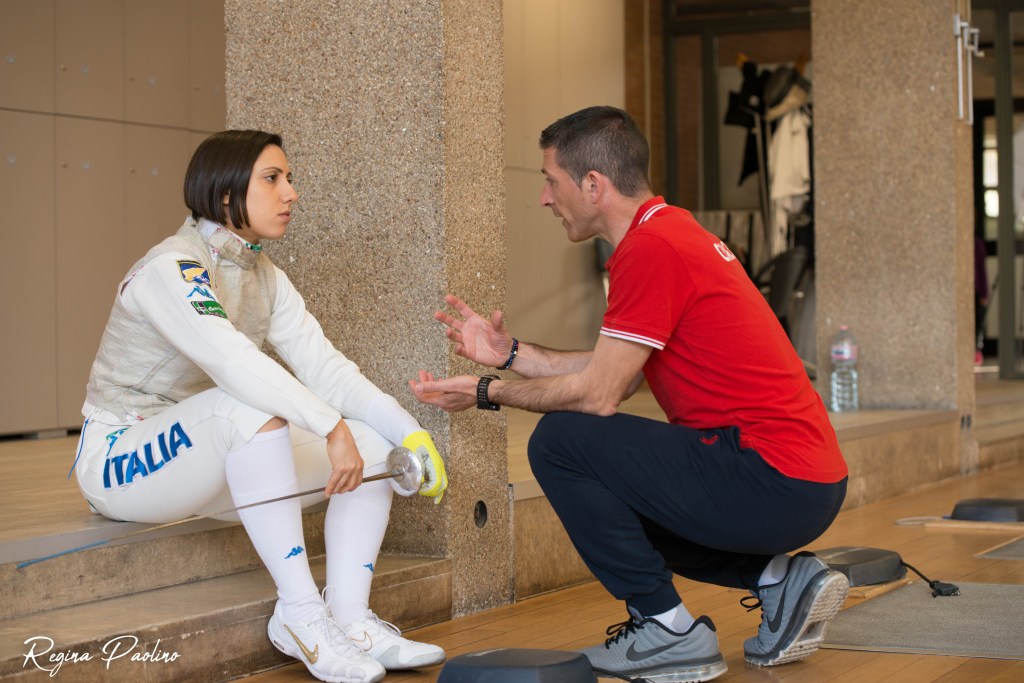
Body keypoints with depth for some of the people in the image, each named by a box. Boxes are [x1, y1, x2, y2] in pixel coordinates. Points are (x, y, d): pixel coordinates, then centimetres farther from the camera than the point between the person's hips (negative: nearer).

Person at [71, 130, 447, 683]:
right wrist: (332, 428, -43)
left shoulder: (266, 279, 7)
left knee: (373, 446, -6)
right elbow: (234, 363, -37)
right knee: (251, 406, -37)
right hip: (119, 462, -8)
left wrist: (413, 434, -16)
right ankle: (300, 613, -33)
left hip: (202, 462, 9)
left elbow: (325, 367, -2)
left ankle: (349, 617, -17)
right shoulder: (171, 268, -20)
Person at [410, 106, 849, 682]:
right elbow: (617, 375, 19)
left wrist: (487, 393, 0)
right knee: (613, 496, 26)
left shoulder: (651, 249, -16)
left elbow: (599, 394, -13)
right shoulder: (674, 232, 15)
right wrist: (509, 353, 18)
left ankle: (667, 629, -1)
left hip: (772, 479, -10)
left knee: (560, 441, -9)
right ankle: (779, 579, 14)